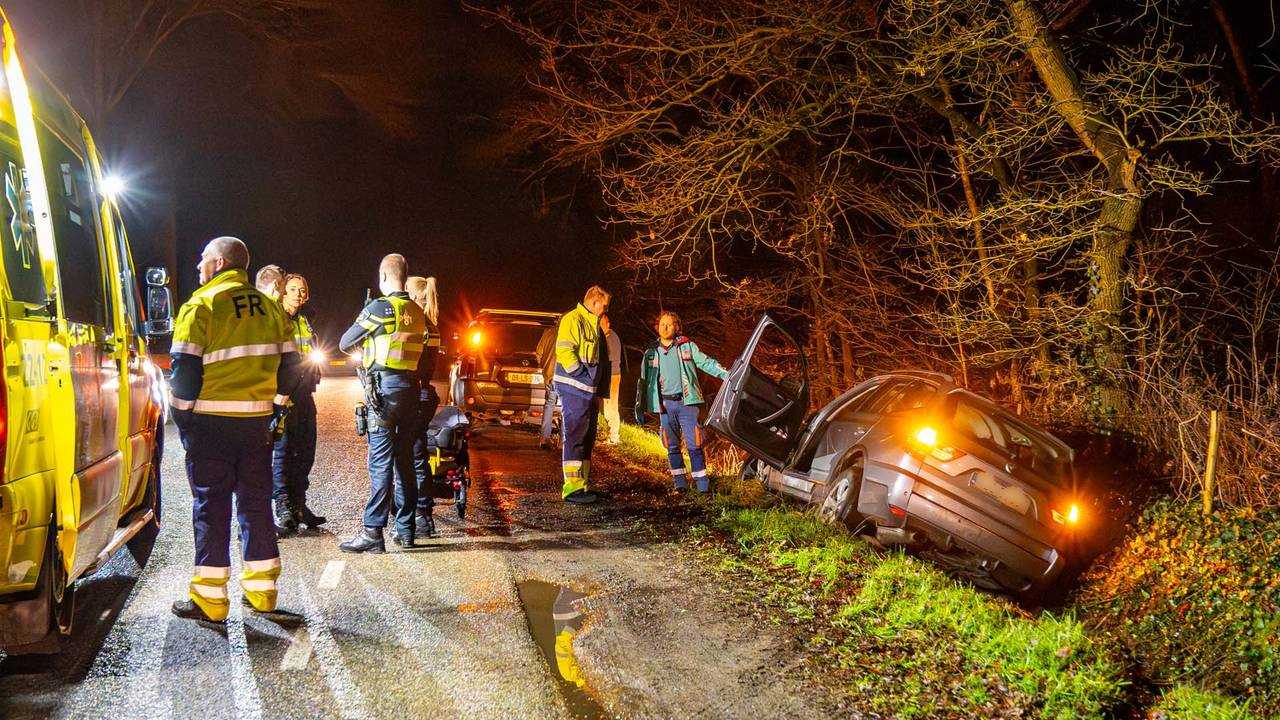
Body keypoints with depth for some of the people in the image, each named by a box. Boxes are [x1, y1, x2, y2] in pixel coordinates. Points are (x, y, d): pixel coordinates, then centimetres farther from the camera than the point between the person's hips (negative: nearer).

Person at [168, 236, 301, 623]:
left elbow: (185, 370, -11)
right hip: (257, 421, 5)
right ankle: (261, 591, 18)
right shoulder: (270, 308, 10)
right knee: (256, 503, 12)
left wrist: (181, 416, 0)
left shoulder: (201, 306, -7)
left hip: (211, 422, -5)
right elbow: (289, 366, 11)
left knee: (210, 505, 1)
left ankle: (208, 598, 5)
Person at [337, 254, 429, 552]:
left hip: (385, 386, -6)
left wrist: (362, 342, 22)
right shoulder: (418, 313, 11)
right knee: (405, 459, 11)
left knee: (381, 461, -7)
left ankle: (373, 532, -8)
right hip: (413, 386, 6)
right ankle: (405, 530, 16)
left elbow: (345, 344, 1)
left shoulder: (379, 308, -7)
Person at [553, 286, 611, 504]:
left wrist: (598, 385, 13)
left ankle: (582, 484, 16)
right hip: (573, 388, -10)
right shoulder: (573, 320, -9)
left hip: (588, 390, 10)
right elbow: (564, 352, -19)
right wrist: (583, 376, -17)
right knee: (574, 434, -10)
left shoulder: (593, 324, 21)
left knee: (587, 436, 11)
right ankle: (572, 487, -10)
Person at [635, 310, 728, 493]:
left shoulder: (687, 346, 5)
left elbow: (706, 362, 0)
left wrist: (725, 374, -16)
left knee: (694, 444, -5)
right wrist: (639, 407, 12)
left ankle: (702, 483, 0)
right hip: (665, 405, 3)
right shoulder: (651, 353, 11)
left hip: (687, 402, -2)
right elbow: (643, 381, 15)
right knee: (672, 446, 6)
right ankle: (680, 483, 14)